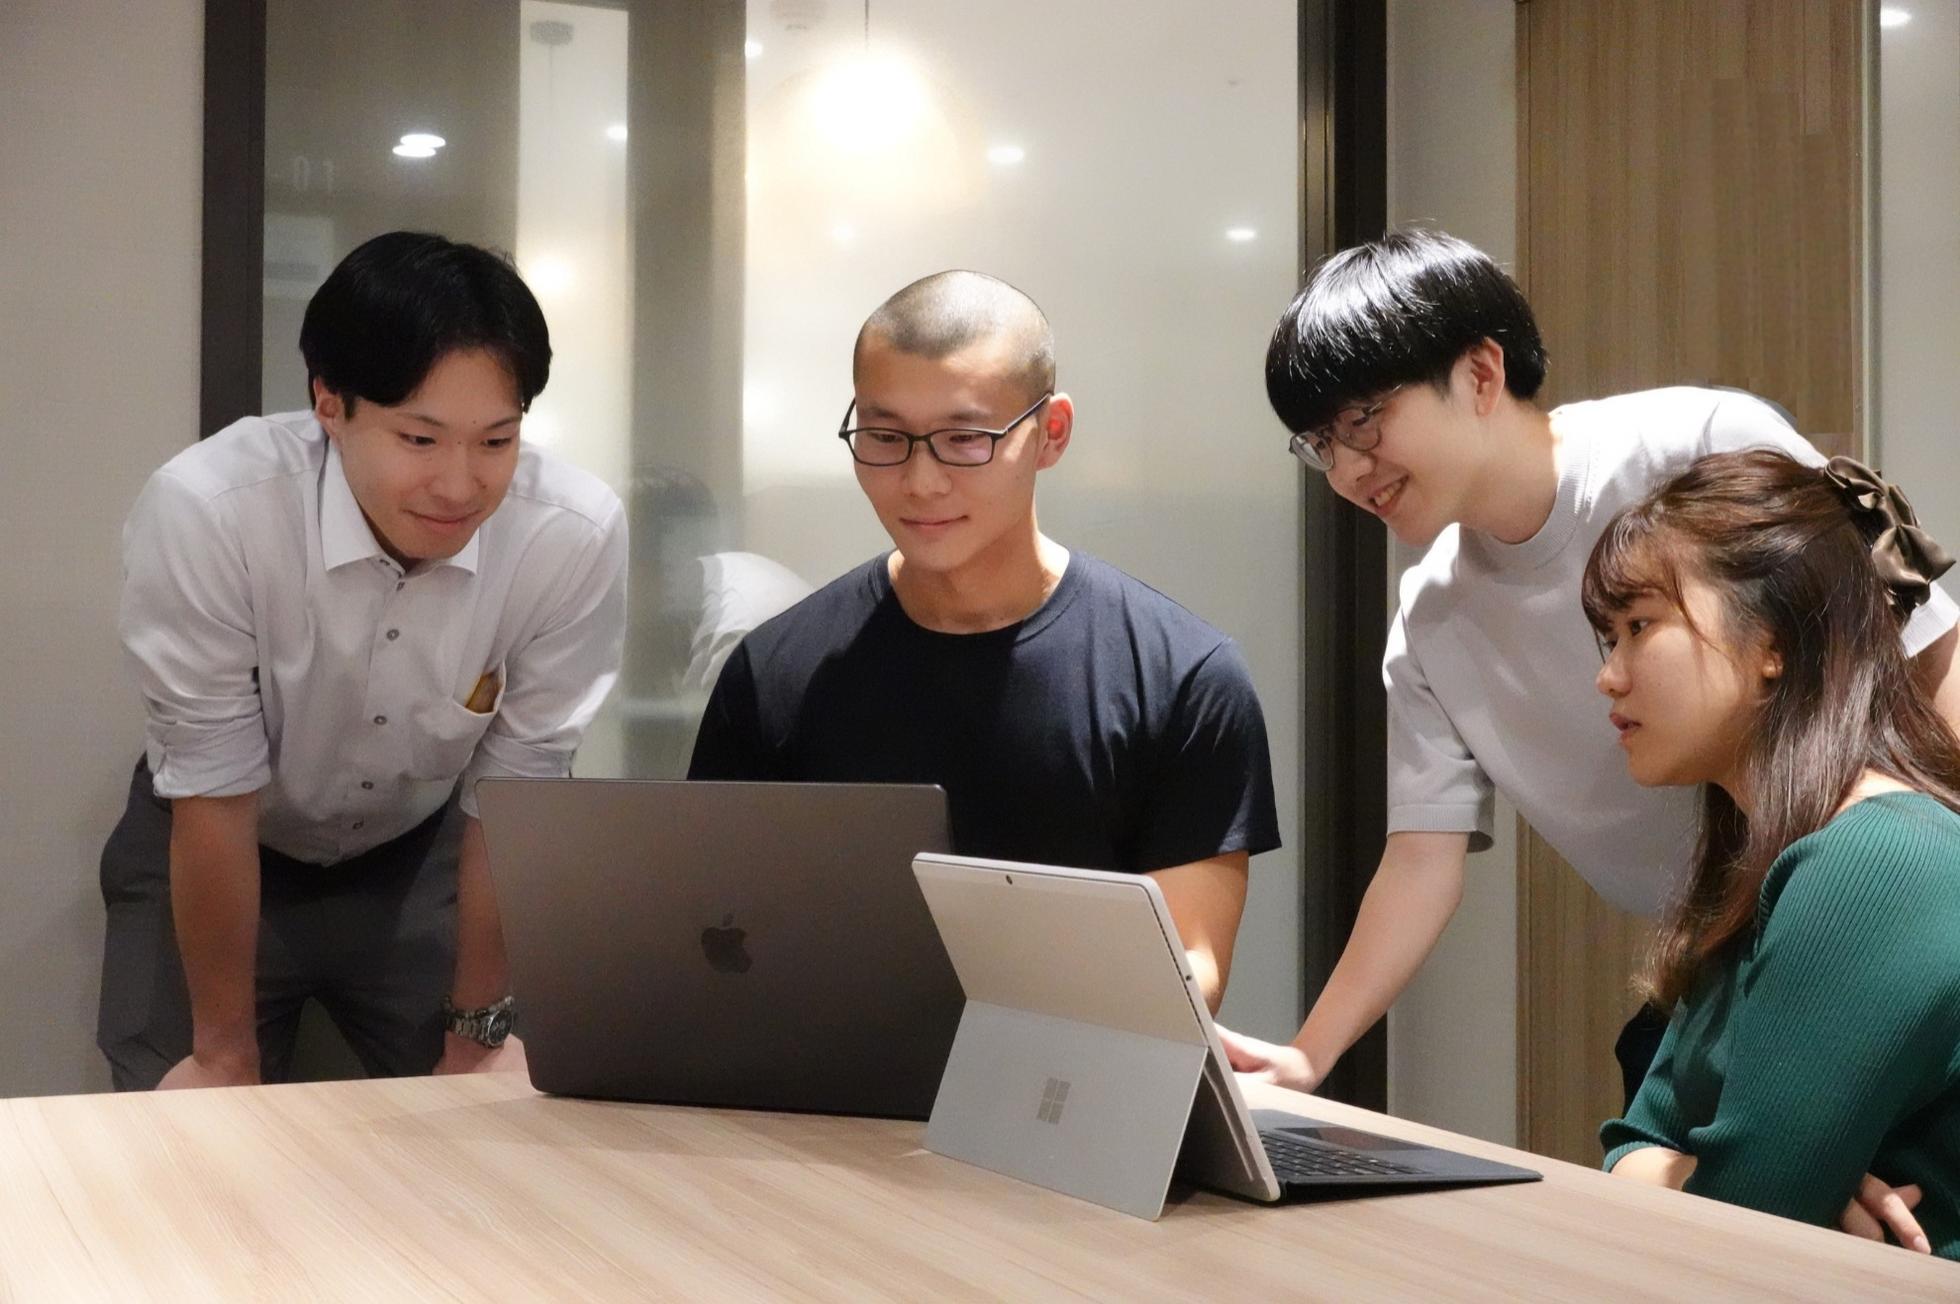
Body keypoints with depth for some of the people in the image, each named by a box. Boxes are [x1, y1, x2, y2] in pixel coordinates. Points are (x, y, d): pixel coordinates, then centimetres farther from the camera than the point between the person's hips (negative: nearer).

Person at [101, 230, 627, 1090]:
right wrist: (226, 1052, -13)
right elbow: (215, 799, -22)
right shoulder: (202, 512, -33)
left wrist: (477, 1032, -7)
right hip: (213, 854, -1)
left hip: (421, 855, 1)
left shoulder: (576, 536, -29)